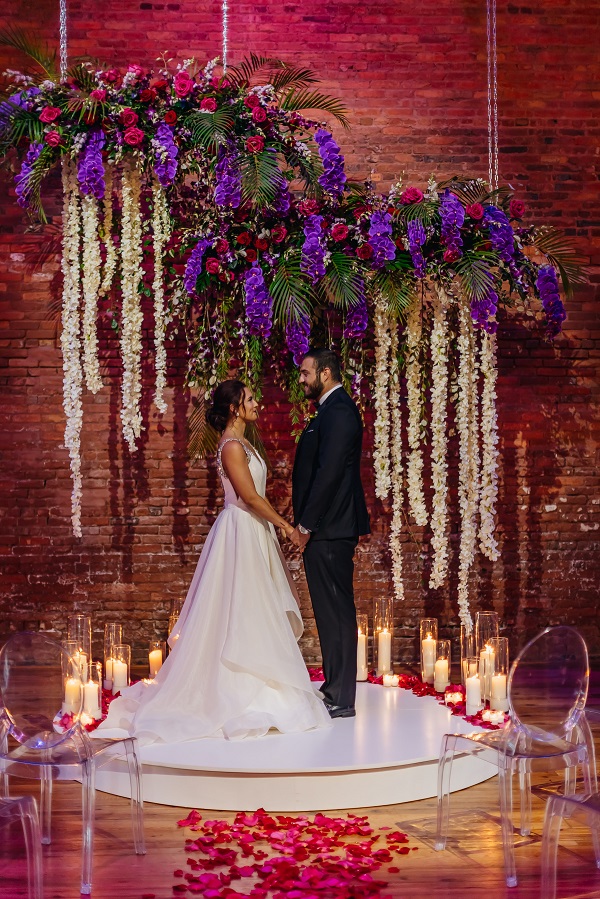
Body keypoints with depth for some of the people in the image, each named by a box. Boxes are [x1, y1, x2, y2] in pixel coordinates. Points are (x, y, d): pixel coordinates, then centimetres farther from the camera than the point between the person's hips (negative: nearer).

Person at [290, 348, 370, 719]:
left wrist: (305, 525, -18)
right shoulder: (335, 410, 19)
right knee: (333, 612, 14)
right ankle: (336, 691, 22)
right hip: (330, 528, 11)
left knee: (335, 613, -5)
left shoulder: (338, 412, -14)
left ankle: (341, 700, 0)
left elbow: (328, 472, -21)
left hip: (328, 530, -11)